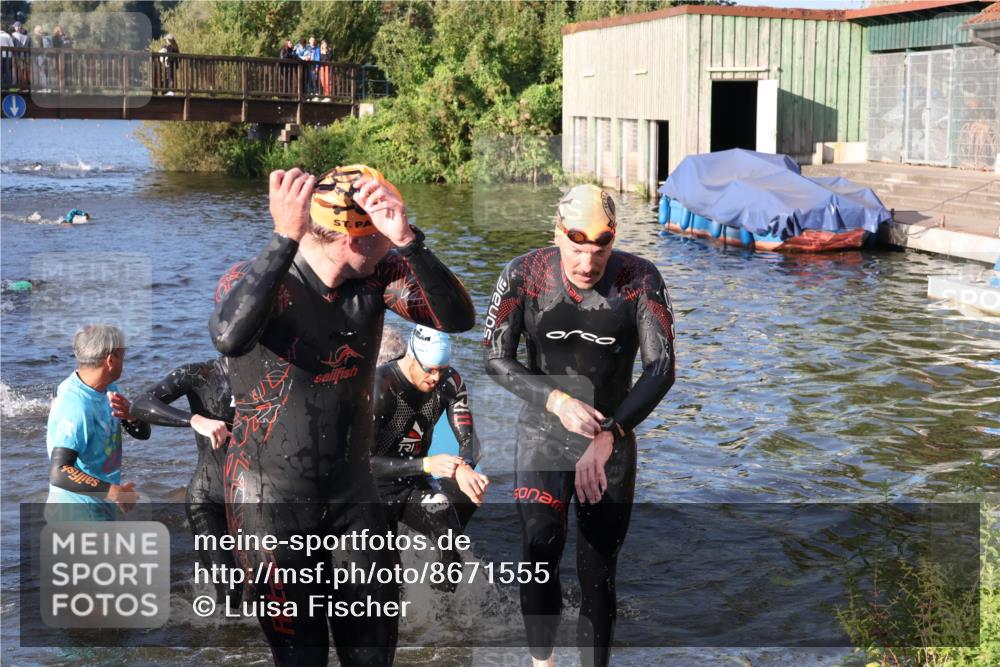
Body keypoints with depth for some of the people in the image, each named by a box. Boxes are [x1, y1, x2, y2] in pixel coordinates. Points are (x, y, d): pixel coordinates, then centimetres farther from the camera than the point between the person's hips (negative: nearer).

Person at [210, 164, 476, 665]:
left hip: (352, 490, 4)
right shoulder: (254, 279, -18)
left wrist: (407, 240, -35)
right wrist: (285, 239, -43)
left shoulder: (378, 275, -7)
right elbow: (230, 338, -41)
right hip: (271, 497, -4)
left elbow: (457, 318, -22)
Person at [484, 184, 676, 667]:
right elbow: (496, 359, -7)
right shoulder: (525, 275, -11)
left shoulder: (640, 280, -13)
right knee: (541, 547, -20)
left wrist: (608, 437, -29)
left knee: (597, 576, 2)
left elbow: (661, 368, -18)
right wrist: (557, 400, -22)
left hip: (611, 444, 1)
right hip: (542, 440, 0)